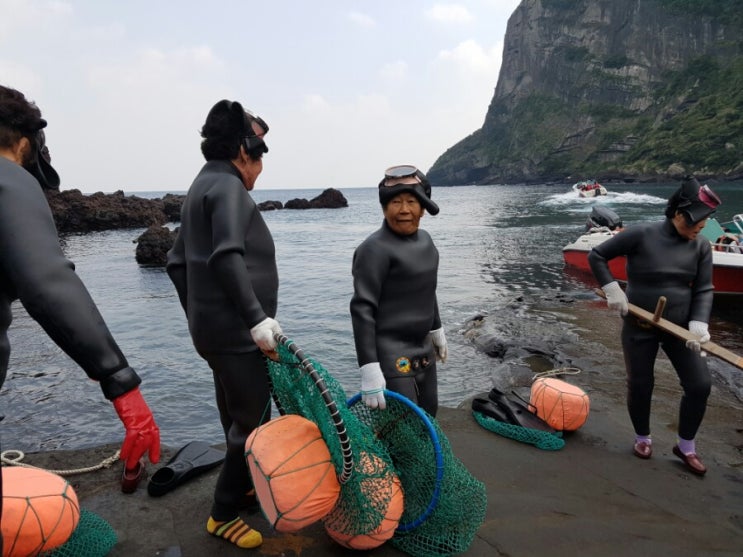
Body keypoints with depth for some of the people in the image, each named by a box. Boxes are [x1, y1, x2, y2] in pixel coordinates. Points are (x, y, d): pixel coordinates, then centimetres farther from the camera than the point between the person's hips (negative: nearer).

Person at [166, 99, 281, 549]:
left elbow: (177, 262, 21)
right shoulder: (228, 187, -13)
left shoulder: (201, 188, 17)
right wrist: (258, 317, -30)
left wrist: (198, 317, 25)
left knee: (239, 417, 21)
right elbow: (228, 257, -29)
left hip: (214, 330, 10)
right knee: (254, 422, 0)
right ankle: (224, 513, 14)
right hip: (237, 333, -10)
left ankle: (244, 487, 37)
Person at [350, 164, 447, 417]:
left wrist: (436, 329, 25)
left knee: (428, 416, 20)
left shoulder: (424, 239, 6)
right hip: (392, 355, -8)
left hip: (423, 349, 9)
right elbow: (362, 309, -22)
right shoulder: (376, 249, -19)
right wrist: (369, 368, -26)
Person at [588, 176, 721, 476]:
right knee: (639, 385, 8)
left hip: (680, 327, 4)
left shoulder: (701, 246, -4)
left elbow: (703, 290, -1)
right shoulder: (641, 235, -16)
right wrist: (612, 289, -14)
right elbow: (596, 255, -8)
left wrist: (698, 323, -16)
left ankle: (685, 446, 22)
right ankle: (642, 438, 34)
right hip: (639, 327, -3)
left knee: (700, 385, 0)